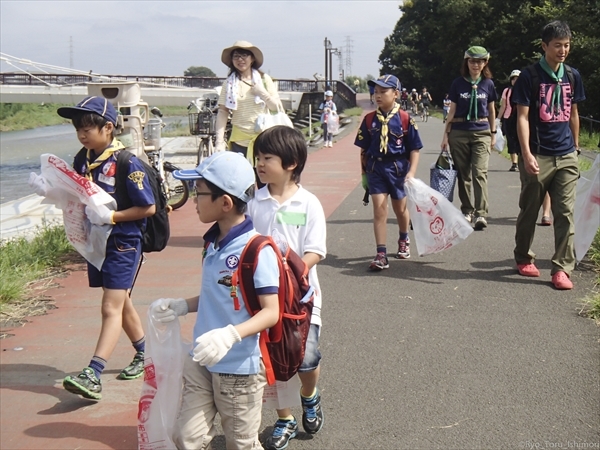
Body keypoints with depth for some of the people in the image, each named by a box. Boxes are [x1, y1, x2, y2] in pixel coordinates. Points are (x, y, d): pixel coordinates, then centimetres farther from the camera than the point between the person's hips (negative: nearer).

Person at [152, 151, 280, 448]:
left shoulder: (256, 249, -20)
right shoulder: (213, 243, 6)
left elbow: (271, 311, -23)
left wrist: (231, 334, -36)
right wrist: (182, 306, 7)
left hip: (240, 367, -7)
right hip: (201, 362, 7)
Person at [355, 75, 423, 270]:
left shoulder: (405, 119, -7)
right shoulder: (369, 120, -1)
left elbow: (414, 149, -4)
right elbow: (363, 149, 7)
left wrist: (411, 172, -12)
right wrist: (364, 173, 10)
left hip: (399, 167, -1)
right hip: (376, 168, 1)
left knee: (400, 208, 15)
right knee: (379, 208, -8)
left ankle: (404, 240, 44)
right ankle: (381, 254, -7)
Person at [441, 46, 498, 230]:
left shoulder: (488, 84, 5)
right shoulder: (458, 84, 2)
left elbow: (491, 110, 15)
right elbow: (452, 111, 7)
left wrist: (493, 133, 17)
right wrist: (446, 134, 5)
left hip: (481, 132, -1)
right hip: (459, 132, 1)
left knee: (480, 172, -12)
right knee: (463, 173, 8)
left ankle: (481, 214, -16)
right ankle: (467, 210, 20)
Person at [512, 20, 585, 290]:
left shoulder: (572, 76, 8)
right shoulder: (530, 76, -6)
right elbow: (522, 117, -10)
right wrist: (526, 154, -19)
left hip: (566, 157, 4)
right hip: (538, 156, -4)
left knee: (565, 213, -1)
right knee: (529, 211, 9)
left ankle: (562, 268, 3)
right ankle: (523, 258, 28)